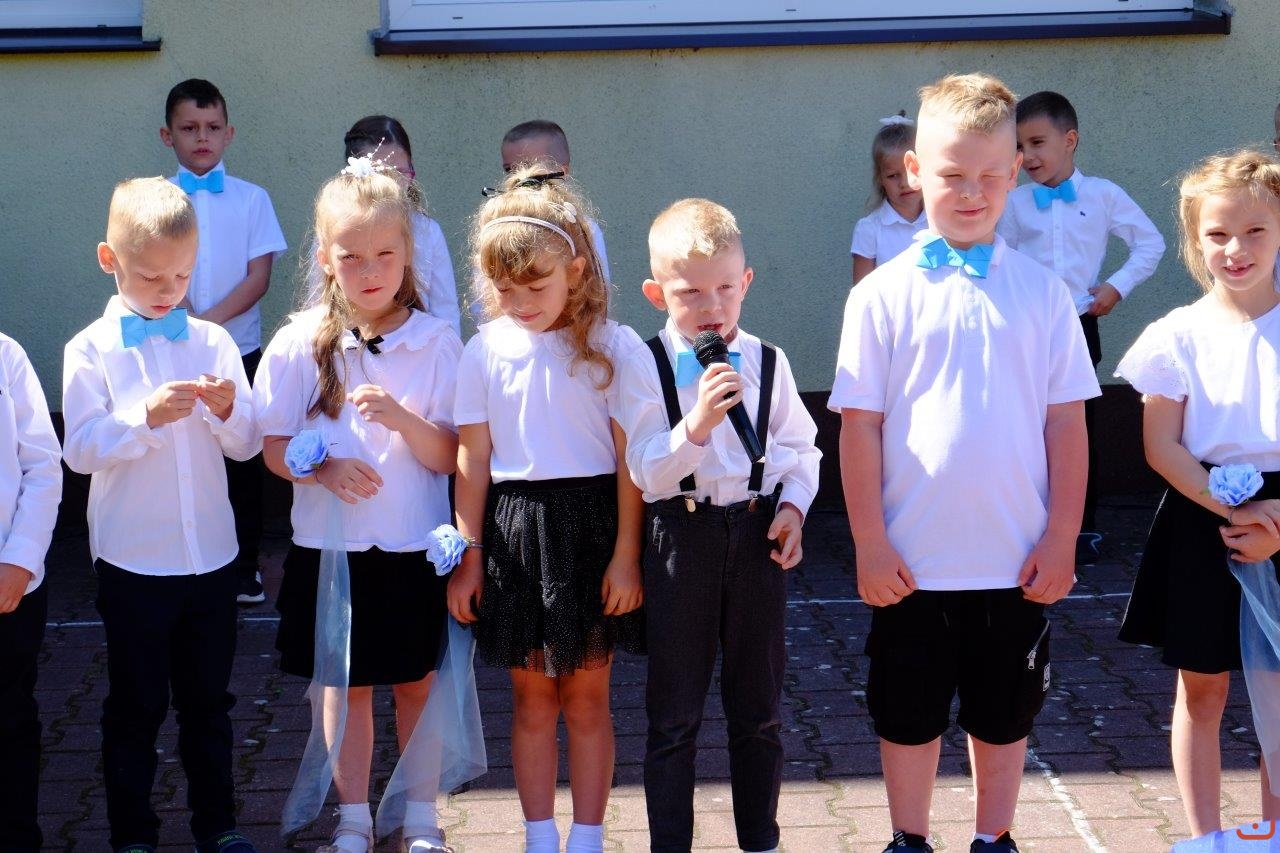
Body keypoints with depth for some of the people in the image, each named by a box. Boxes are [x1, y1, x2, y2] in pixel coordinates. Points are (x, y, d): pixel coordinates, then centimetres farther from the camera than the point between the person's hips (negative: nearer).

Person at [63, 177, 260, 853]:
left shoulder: (212, 341, 3)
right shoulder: (91, 350, -4)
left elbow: (247, 446, 4)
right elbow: (80, 449, -12)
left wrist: (227, 410, -17)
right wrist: (147, 417, -25)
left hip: (210, 554, 2)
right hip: (132, 561, -2)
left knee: (208, 700, 14)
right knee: (134, 706, 9)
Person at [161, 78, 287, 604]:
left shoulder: (251, 199, 3)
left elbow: (259, 275, -4)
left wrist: (212, 318, -17)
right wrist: (185, 320, -19)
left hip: (240, 349, 0)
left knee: (242, 461, 5)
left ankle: (243, 569, 15)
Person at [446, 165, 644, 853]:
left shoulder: (612, 347, -5)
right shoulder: (485, 351, 2)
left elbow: (630, 458, -4)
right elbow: (473, 460, 5)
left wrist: (625, 555, -6)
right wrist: (468, 555, 4)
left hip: (592, 527, -2)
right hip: (514, 533, 2)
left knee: (587, 697, 6)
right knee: (532, 699, 9)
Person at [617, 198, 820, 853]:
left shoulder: (767, 362, 3)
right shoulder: (645, 369, -7)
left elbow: (801, 448, 12)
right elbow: (646, 471, -14)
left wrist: (793, 506, -4)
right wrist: (697, 422, -28)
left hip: (756, 534, 3)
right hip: (680, 535, -3)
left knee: (759, 707, 12)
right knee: (674, 712, 6)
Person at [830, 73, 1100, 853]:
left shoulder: (1042, 292, -1)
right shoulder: (883, 295, -4)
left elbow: (1066, 422, 1)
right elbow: (861, 427, -4)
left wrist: (1061, 539, -2)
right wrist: (871, 545, -7)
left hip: (1018, 562, 1)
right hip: (913, 561, -1)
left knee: (1005, 718, 14)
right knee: (910, 718, 13)